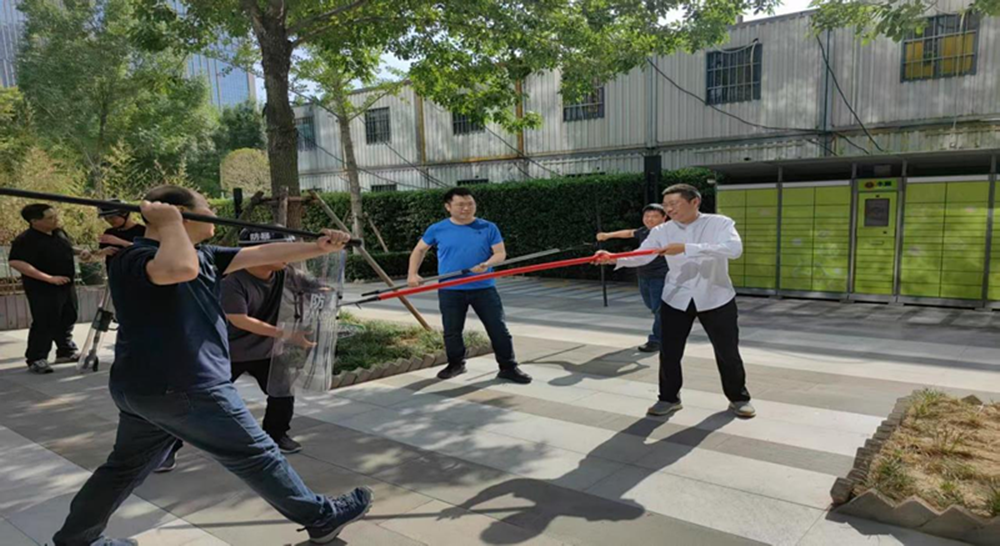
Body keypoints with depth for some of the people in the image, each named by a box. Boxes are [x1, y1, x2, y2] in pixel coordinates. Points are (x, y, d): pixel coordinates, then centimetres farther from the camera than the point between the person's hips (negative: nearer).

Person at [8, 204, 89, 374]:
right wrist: (49, 278, -30)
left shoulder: (59, 232, 5)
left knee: (67, 320, 17)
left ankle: (66, 352, 31)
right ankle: (36, 360, 4)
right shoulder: (26, 240, -21)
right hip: (43, 289, -9)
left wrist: (80, 252, 0)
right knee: (44, 324, -7)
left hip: (67, 286, 9)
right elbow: (16, 262, -29)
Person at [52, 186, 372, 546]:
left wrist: (318, 248, 0)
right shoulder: (134, 257, -18)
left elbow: (261, 254, 5)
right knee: (255, 455, 3)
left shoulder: (202, 255, 9)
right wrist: (170, 222, -24)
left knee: (128, 465, 23)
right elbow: (181, 269, -42)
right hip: (182, 389, -9)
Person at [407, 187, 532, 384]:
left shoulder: (488, 228, -1)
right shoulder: (437, 229, 1)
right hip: (450, 290, 1)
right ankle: (455, 364, 32)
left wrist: (487, 264, -23)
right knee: (452, 330, 10)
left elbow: (500, 253, -2)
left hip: (483, 287, 0)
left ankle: (508, 368, 13)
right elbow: (420, 250, 14)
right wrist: (413, 273, 2)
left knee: (498, 328, 0)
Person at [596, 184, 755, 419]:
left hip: (716, 299, -2)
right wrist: (613, 259, -35)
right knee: (669, 353, 4)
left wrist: (686, 248, -37)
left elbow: (734, 249, -29)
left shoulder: (720, 223, -11)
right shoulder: (662, 231, -3)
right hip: (676, 300, 2)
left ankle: (739, 398, 30)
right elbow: (641, 256, -13)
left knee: (727, 352, 9)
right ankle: (669, 398, 24)